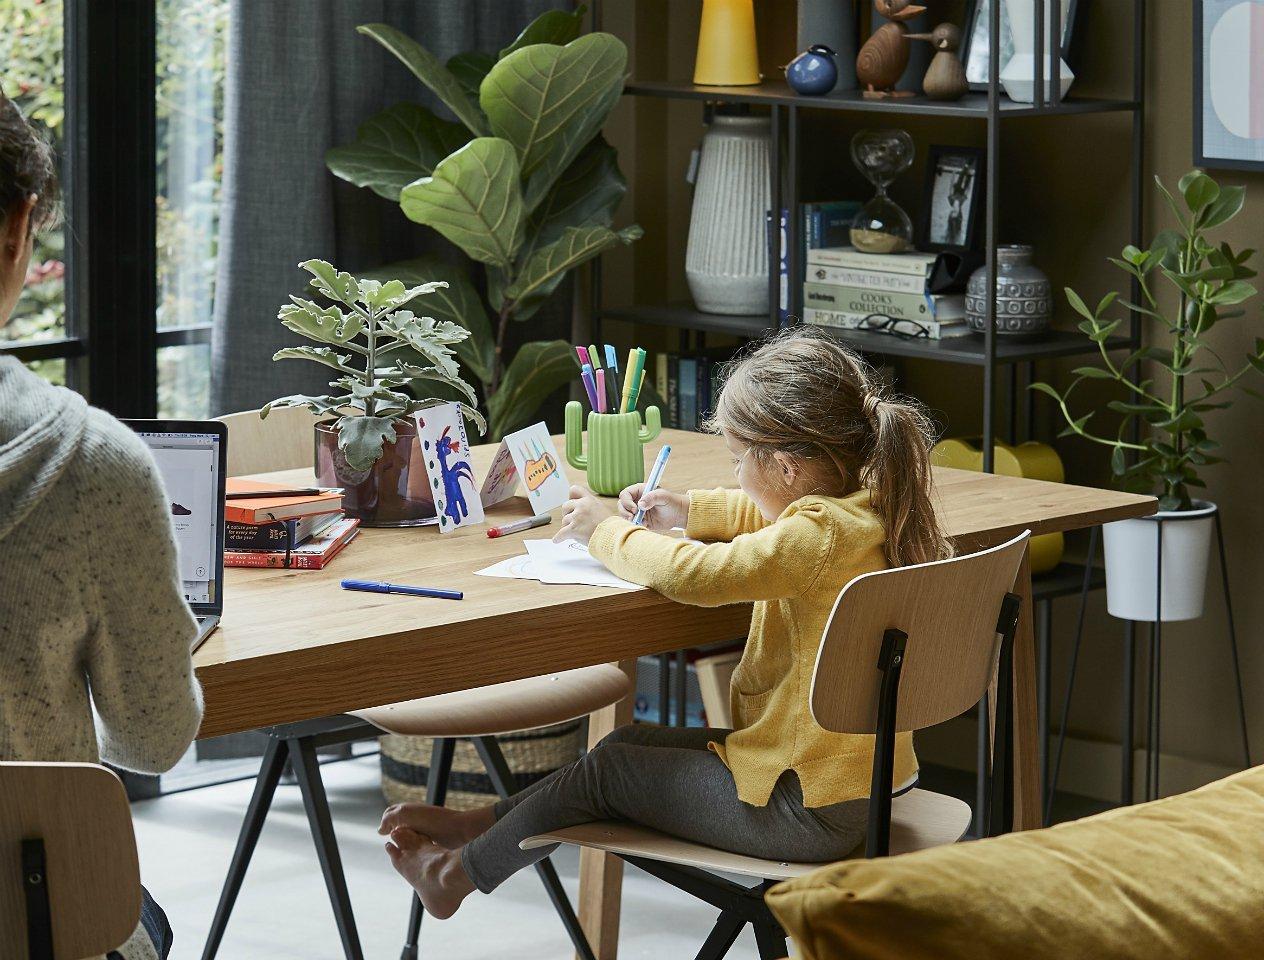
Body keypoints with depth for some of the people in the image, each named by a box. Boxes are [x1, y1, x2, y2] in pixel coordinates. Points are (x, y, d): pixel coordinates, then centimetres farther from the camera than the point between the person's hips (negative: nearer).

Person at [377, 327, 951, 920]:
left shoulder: (822, 537, -27)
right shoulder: (868, 507, 3)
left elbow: (695, 575, -30)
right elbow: (775, 517, 26)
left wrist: (605, 531, -11)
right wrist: (689, 510, 16)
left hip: (812, 813, -9)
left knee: (609, 771, 8)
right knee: (632, 743, 19)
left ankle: (459, 872, 26)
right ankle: (478, 826, 31)